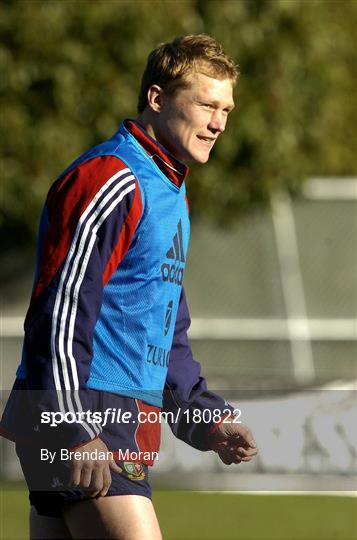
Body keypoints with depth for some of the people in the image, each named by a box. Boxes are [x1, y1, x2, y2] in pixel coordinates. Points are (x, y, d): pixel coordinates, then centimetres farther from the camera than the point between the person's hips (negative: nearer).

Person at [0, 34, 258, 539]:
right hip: (81, 412, -10)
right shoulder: (109, 181, -11)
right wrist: (76, 431, -23)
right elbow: (60, 313, -17)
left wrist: (210, 421, 18)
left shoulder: (171, 195, 21)